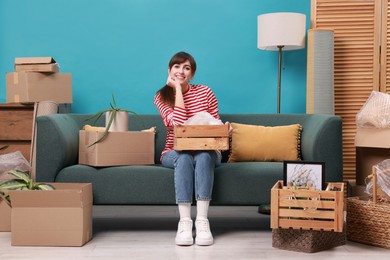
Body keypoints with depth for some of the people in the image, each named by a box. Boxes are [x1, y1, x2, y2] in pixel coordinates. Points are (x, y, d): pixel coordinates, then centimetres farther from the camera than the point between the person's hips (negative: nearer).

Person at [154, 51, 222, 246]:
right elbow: (178, 122, -19)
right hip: (175, 152, -1)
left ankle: (202, 221, -39)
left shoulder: (205, 92, 4)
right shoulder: (161, 97, -1)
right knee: (184, 157, -35)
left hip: (206, 152, 1)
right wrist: (178, 88, -14)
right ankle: (184, 221, -38)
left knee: (202, 157, -34)